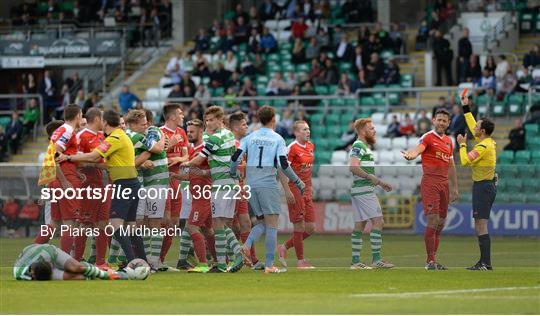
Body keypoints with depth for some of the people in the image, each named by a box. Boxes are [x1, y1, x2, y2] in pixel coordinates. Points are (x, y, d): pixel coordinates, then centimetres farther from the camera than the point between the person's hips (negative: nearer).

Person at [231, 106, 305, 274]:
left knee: (262, 222, 16)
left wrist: (232, 175, 16)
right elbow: (283, 164, -8)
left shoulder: (250, 137, 9)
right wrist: (298, 182, 3)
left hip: (251, 184, 4)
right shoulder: (277, 139, 0)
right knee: (272, 225, -1)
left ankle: (247, 245, -11)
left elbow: (236, 158, 0)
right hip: (268, 184, -4)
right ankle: (269, 265, -6)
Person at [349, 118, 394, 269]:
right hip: (364, 190, -11)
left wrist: (380, 183, 26)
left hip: (358, 191, 11)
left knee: (359, 225, 8)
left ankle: (355, 261, 8)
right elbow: (353, 167, -24)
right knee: (377, 221, -11)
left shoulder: (364, 147, 22)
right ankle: (376, 259, -13)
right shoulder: (358, 146, -10)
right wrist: (370, 176, -30)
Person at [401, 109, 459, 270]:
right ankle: (430, 261, -10)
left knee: (441, 224, 7)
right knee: (433, 221, -13)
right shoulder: (428, 137, -4)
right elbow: (418, 149, -24)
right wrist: (410, 155, -48)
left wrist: (454, 188, 21)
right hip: (430, 182, -7)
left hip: (444, 183, 7)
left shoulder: (449, 141, 17)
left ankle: (434, 260, 14)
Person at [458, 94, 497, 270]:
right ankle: (483, 262, 13)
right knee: (479, 227, 12)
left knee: (481, 226, -11)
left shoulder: (484, 147, -17)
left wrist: (462, 145, -6)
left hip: (483, 187, -10)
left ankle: (486, 263, -15)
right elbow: (472, 127, 26)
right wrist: (465, 107, 30)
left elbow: (465, 161, -20)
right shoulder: (489, 142, 11)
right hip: (486, 185, 10)